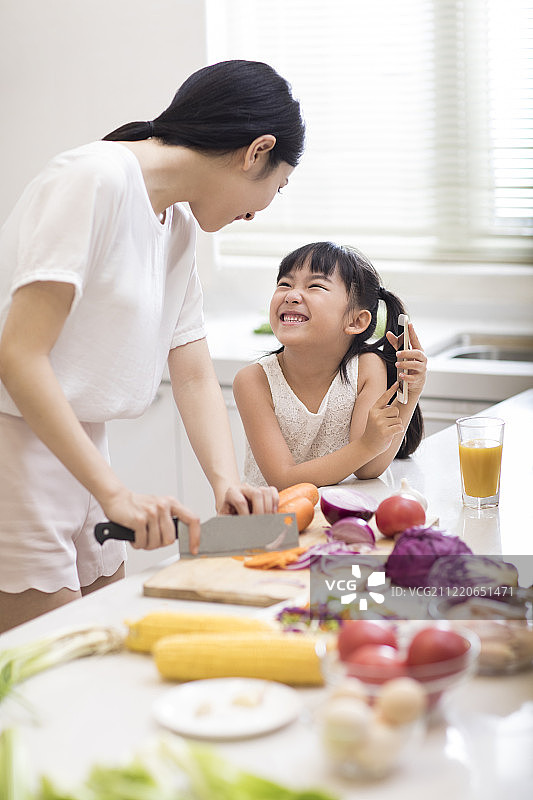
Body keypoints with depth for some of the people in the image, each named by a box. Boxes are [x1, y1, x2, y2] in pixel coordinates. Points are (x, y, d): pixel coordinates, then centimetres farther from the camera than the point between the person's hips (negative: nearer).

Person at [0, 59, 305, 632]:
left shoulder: (179, 225, 13)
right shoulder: (96, 178, -16)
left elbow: (195, 378, 12)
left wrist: (225, 479, -6)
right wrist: (113, 492, -25)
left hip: (78, 455, 9)